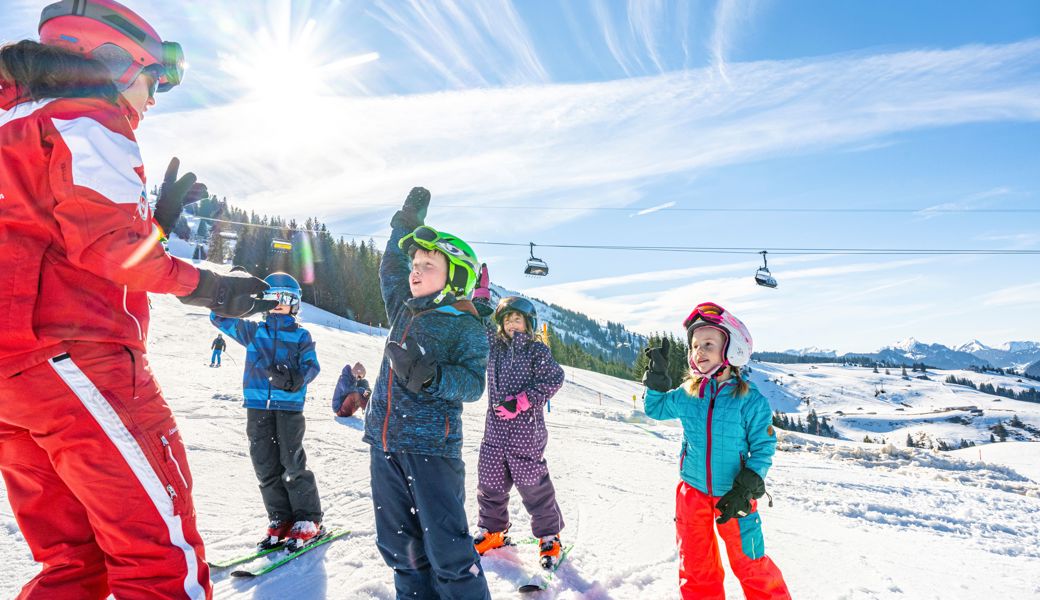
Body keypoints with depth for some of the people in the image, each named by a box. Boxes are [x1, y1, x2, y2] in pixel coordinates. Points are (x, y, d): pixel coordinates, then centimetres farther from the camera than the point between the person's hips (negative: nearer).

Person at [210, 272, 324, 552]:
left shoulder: (301, 335, 9)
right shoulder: (253, 331, 16)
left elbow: (311, 365, -1)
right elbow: (220, 317, 17)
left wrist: (296, 378, -22)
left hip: (289, 405, -3)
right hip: (258, 406, 3)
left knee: (292, 464, -6)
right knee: (266, 465, 4)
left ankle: (308, 520, 5)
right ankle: (280, 517, 16)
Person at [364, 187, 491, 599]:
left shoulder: (467, 327, -5)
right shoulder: (403, 310, 13)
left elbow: (473, 382, -14)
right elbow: (390, 268, 29)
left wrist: (431, 376, -29)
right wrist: (406, 224, 25)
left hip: (431, 445, -7)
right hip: (384, 441, 7)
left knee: (446, 547, -6)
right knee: (398, 543, 13)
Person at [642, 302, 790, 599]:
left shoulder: (750, 399, -13)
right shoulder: (686, 395, -3)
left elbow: (763, 448, -9)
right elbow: (654, 408, 14)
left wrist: (745, 490, -16)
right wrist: (657, 374, -1)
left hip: (733, 494, -3)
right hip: (693, 490, 3)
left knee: (749, 562, 8)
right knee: (695, 564, 15)